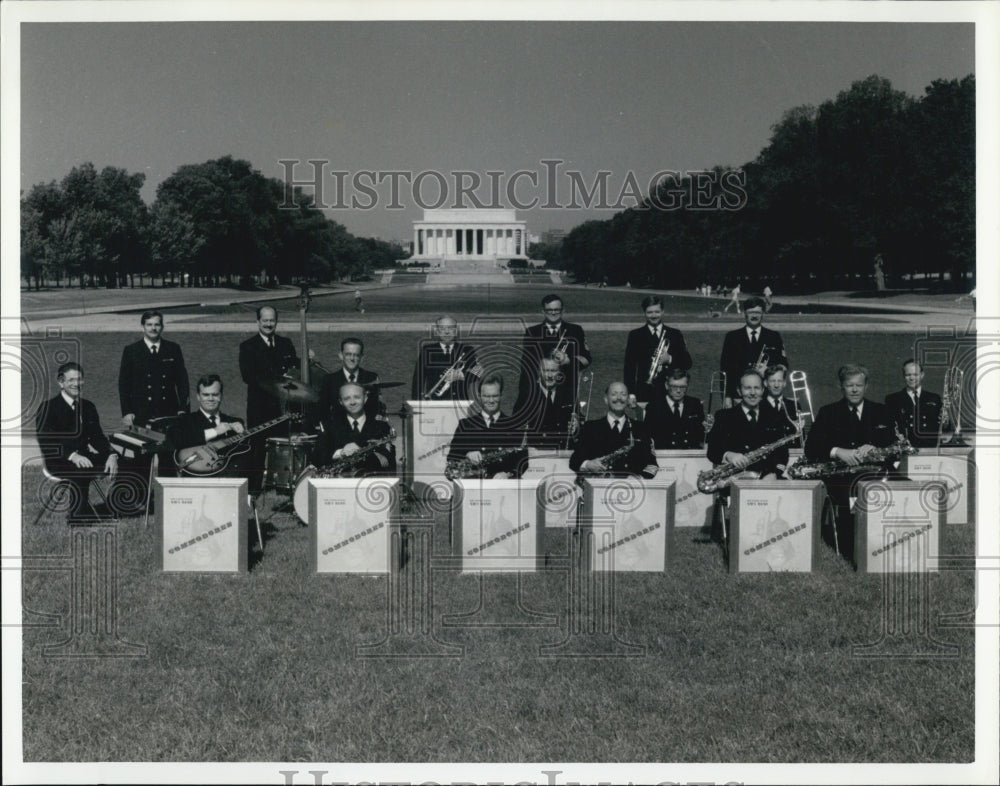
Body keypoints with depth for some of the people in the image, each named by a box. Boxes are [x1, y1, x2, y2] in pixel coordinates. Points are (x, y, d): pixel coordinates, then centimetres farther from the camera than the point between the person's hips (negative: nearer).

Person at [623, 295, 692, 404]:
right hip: (644, 391, -1)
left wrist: (669, 359, -12)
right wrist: (631, 393, -5)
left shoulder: (675, 334, 10)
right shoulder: (635, 335, 7)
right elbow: (629, 366, 4)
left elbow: (687, 363, 7)